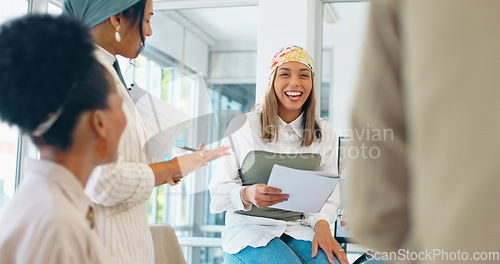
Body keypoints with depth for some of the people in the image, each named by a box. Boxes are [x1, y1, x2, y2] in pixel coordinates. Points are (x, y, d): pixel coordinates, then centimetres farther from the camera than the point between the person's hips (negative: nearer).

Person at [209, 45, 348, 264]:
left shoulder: (323, 133, 10)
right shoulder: (242, 127, -1)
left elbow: (328, 194, 9)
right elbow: (219, 190, -2)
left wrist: (322, 225, -12)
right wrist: (247, 195, -24)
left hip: (299, 229, 3)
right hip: (249, 228, -2)